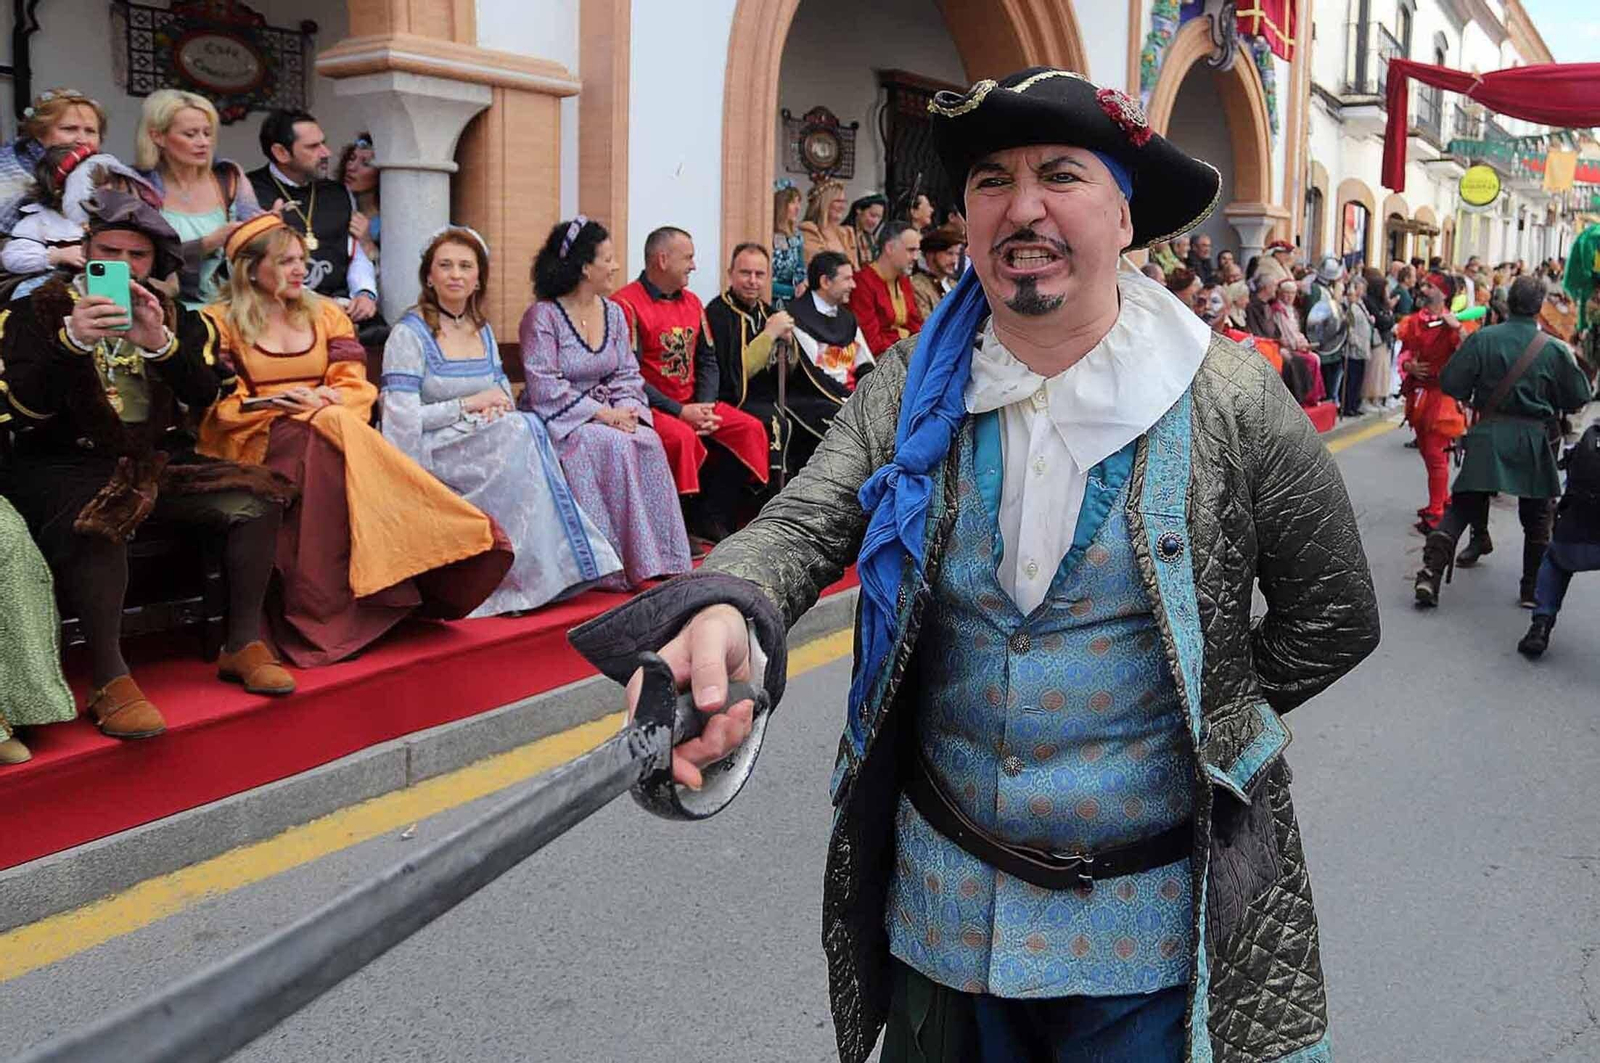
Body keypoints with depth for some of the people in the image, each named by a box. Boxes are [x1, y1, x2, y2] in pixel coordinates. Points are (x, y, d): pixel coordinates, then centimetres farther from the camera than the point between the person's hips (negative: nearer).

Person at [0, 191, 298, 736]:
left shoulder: (175, 318, 16)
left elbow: (204, 395, 0)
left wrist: (157, 341, -18)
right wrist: (72, 340, -22)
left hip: (158, 459, 4)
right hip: (64, 463, -4)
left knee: (256, 501, -18)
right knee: (99, 523, -38)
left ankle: (244, 646, -8)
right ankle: (108, 681, -32)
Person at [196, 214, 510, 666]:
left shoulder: (325, 313, 20)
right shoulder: (220, 323, 9)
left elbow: (355, 386, 9)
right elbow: (215, 407, 0)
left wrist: (328, 403, -13)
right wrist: (276, 402, -15)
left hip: (329, 428, 3)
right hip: (259, 442, -3)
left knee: (332, 427, -34)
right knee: (323, 434, -36)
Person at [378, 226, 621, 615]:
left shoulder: (483, 332, 17)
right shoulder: (409, 334, -3)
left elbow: (505, 397, 19)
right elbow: (403, 416, -12)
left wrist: (497, 406, -5)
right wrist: (469, 404, -11)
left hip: (485, 446, 6)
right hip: (432, 454, -6)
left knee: (524, 426, -27)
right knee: (521, 433, -29)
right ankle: (535, 578, -26)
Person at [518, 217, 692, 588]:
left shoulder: (613, 313, 12)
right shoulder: (542, 316, -8)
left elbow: (628, 375, 13)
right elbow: (545, 389, -16)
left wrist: (627, 409, -10)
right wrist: (602, 413, -21)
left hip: (607, 414, 5)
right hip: (557, 420, -5)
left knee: (648, 442, -25)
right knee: (614, 445, -32)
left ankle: (652, 558, -22)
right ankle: (616, 565, -28)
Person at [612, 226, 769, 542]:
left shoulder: (692, 302, 14)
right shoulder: (627, 305, -11)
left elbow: (707, 361, 15)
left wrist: (705, 406, -4)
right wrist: (680, 411, -18)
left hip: (692, 403, 8)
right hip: (648, 407, -8)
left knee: (750, 429, -8)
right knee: (681, 436, -35)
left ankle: (711, 520, -4)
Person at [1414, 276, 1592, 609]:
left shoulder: (1482, 339, -6)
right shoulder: (1555, 350, -5)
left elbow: (1450, 383, -7)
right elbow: (1579, 398, 2)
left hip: (1487, 435, 0)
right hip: (1533, 440, 0)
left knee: (1462, 506, 7)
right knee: (1537, 516, 15)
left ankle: (1431, 572, -7)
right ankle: (1533, 589, 20)